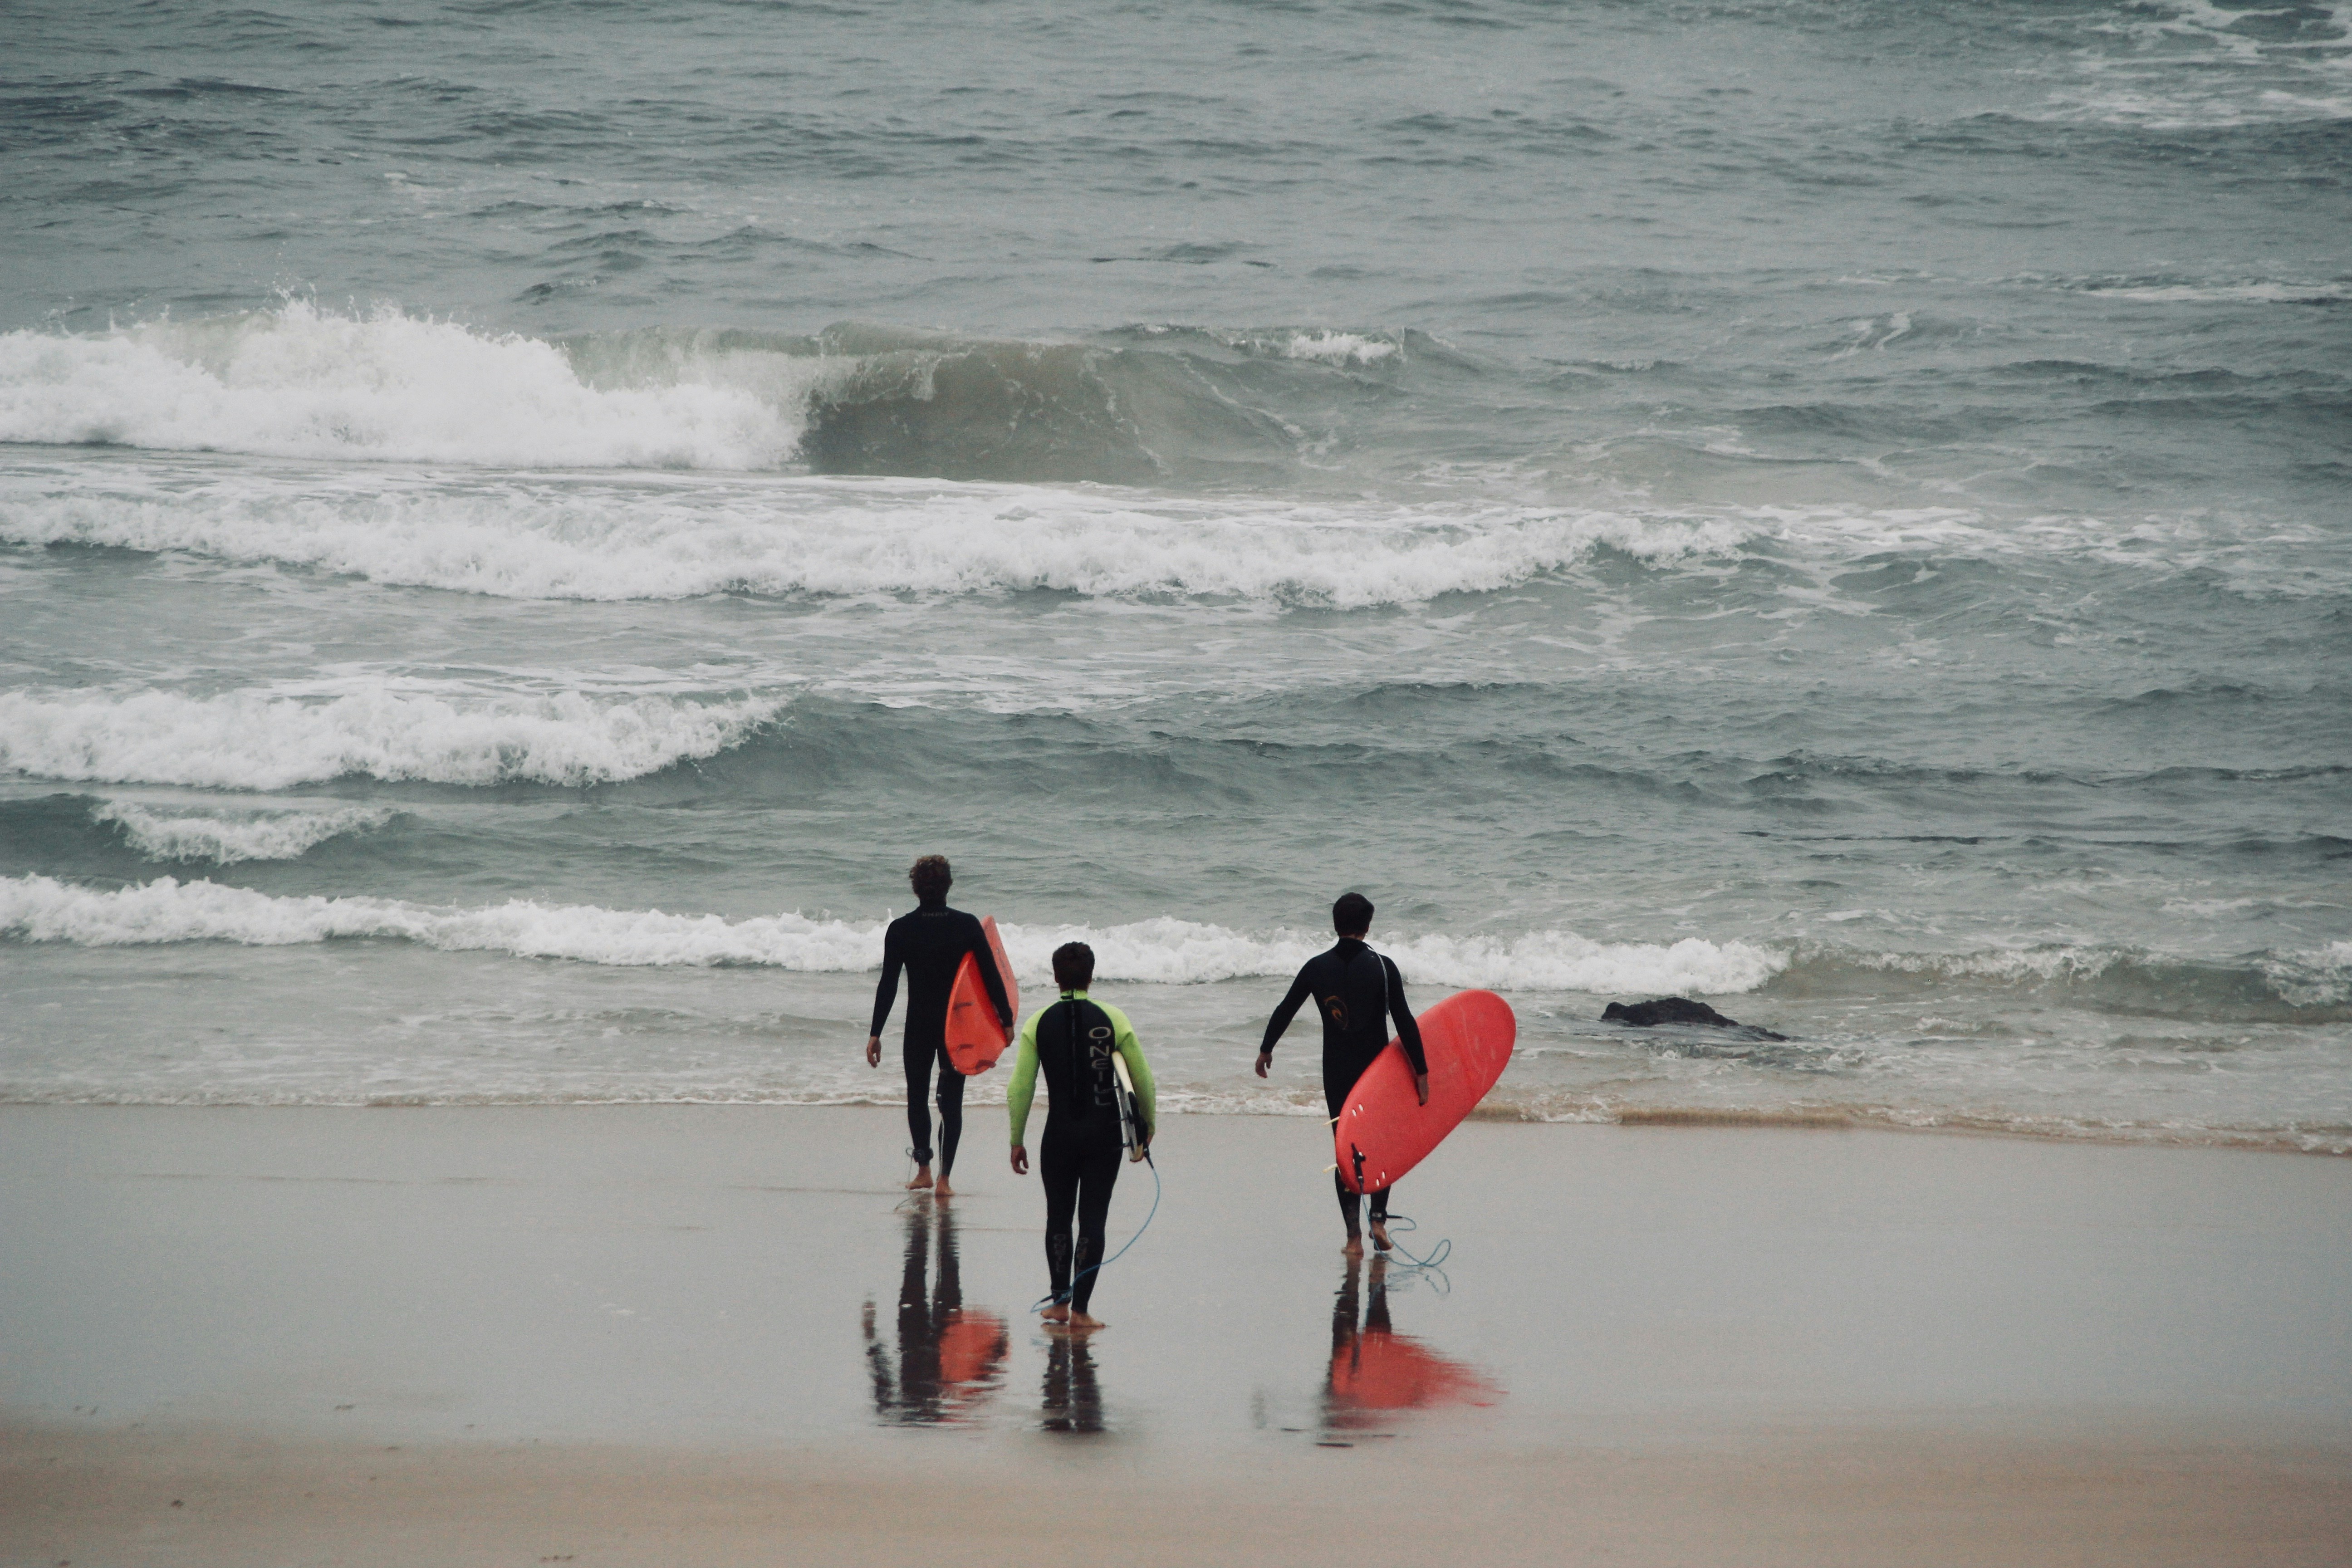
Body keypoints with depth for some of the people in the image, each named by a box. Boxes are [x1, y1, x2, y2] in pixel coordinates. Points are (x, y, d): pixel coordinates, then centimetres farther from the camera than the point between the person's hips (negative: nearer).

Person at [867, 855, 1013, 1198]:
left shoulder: (901, 930, -7)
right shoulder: (967, 926, -7)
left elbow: (888, 985, -8)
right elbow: (991, 976, -5)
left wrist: (875, 1034, -5)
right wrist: (1006, 1019, 5)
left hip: (919, 1024, 0)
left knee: (917, 1095, 18)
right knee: (952, 1099, 5)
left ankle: (923, 1170, 20)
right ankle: (943, 1179, -1)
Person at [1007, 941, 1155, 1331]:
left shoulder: (1039, 1023, -3)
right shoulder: (1112, 1019, -4)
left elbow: (1020, 1088, -4)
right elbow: (1143, 1079, -1)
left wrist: (1017, 1140, 5)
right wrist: (1148, 1124, 14)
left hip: (1059, 1134, 1)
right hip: (1104, 1133, -1)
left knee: (1058, 1215, 16)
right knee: (1092, 1218, 2)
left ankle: (1059, 1302, 21)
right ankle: (1079, 1309, -1)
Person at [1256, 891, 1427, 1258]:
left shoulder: (1317, 967, -2)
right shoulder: (1382, 967, -10)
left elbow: (1286, 1010, 8)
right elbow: (1405, 1022, -12)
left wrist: (1266, 1048, 24)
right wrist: (1421, 1072, -7)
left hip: (1337, 1073, 2)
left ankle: (1353, 1235, 3)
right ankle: (1379, 1218, -2)